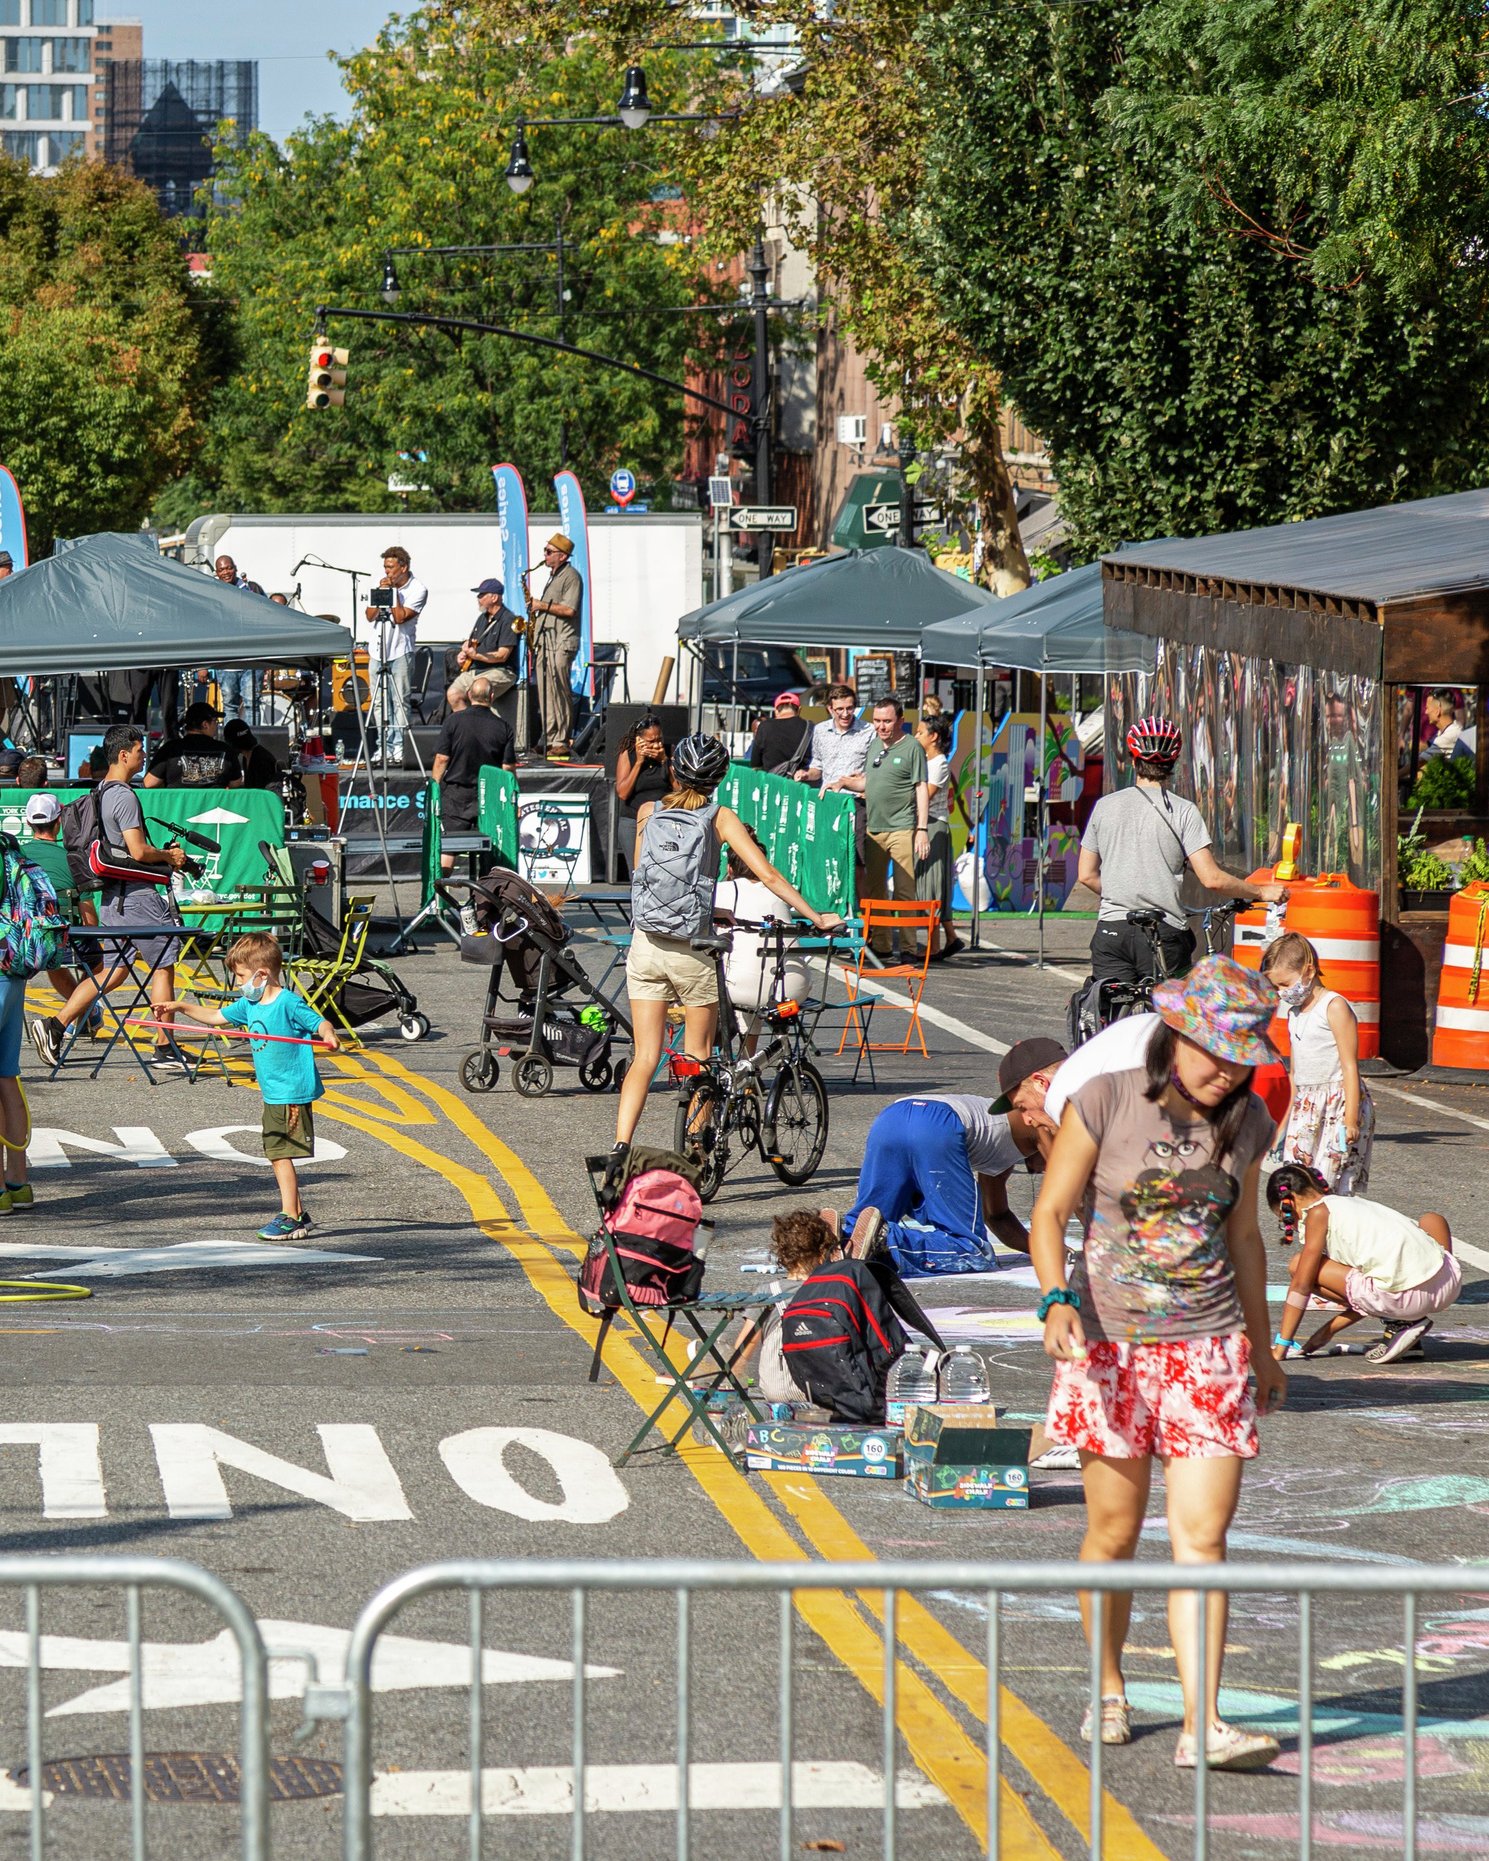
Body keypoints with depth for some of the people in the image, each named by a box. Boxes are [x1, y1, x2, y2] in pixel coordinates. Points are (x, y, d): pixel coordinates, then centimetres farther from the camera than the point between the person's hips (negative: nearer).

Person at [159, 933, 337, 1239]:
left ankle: (289, 1219, -6)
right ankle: (298, 1213, 22)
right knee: (277, 1155, 13)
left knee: (281, 1155, -10)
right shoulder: (249, 1004, 10)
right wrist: (181, 1007, 21)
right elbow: (216, 1016, 24)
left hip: (293, 1095, -9)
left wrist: (328, 1035, -43)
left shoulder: (289, 1003, -16)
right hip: (273, 1095, 9)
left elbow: (320, 1022, -22)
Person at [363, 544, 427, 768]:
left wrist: (393, 593, -12)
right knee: (380, 702, 4)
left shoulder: (417, 590, -6)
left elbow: (401, 617, -16)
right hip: (378, 650, 5)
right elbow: (370, 615, 7)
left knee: (399, 701, -8)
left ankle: (399, 747, -7)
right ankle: (385, 748, 8)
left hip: (400, 651, -5)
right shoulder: (382, 584, 11)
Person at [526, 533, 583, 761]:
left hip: (561, 643, -9)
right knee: (545, 693, 6)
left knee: (560, 692, -10)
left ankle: (562, 741, -10)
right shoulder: (553, 576, 21)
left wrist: (542, 606, -11)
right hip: (544, 641, 9)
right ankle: (549, 740, 9)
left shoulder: (571, 576, -8)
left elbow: (569, 609, -17)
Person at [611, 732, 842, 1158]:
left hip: (645, 945, 3)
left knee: (644, 1058, 5)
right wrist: (816, 918, 0)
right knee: (697, 1057, 11)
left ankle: (620, 1149, -10)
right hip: (692, 950, -3)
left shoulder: (650, 815, 7)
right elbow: (768, 875, -7)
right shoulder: (720, 818, -2)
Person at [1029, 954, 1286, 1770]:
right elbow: (1049, 1214, -6)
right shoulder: (1106, 1102, -10)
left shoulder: (1246, 1121, 3)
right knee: (1115, 1530, 8)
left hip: (1209, 1346, 2)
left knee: (1201, 1536, -7)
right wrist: (1056, 1302, -23)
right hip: (1110, 1340, -2)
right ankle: (1108, 1689, 29)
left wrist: (1262, 1347, 22)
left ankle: (1202, 1726, -12)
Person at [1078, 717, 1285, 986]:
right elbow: (1211, 879, -9)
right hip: (1164, 933, -2)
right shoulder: (1183, 811, -4)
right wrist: (1261, 893, 5)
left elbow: (1087, 876, 12)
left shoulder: (1105, 806, 7)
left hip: (1110, 930, 2)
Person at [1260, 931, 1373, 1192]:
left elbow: (1350, 1066, -13)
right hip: (1306, 1106, 8)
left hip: (1339, 1102, -8)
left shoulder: (1334, 1007, -10)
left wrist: (1350, 1120, -18)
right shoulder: (1294, 1012, 15)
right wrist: (1289, 1117, 21)